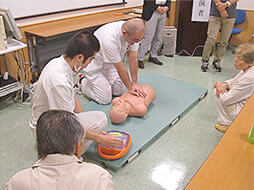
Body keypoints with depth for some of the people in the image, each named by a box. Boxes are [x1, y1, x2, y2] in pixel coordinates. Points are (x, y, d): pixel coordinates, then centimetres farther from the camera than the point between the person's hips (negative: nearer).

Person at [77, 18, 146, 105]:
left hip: (108, 64, 7)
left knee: (118, 91, 6)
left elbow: (133, 58, -13)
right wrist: (130, 88, -16)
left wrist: (135, 84, -14)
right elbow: (121, 69, -29)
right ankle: (82, 83, 16)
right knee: (105, 99, -6)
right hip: (95, 66, -7)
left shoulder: (134, 33, -20)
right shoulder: (110, 39, -40)